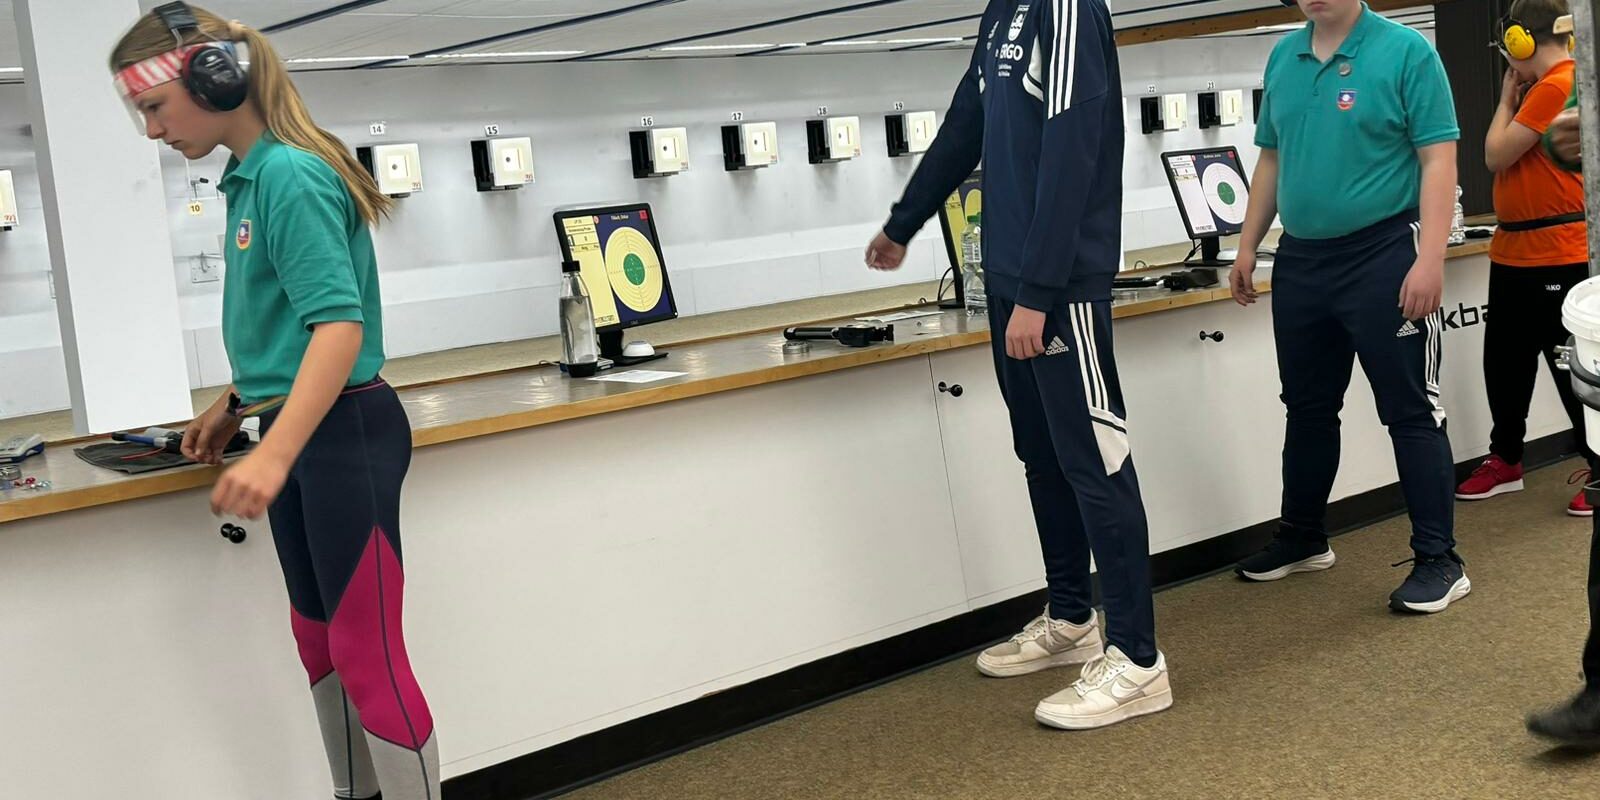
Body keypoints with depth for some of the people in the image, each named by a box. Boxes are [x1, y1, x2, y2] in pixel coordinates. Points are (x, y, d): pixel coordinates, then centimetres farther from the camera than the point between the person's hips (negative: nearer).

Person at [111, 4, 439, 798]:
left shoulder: (290, 175, -19)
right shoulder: (251, 177, 10)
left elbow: (339, 325, -28)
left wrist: (273, 455, -36)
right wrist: (235, 404, 26)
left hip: (344, 432, -10)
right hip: (297, 428, 10)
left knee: (367, 649, -4)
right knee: (319, 636, 18)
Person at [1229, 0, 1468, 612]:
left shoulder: (1406, 51, -8)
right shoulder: (1283, 57, 9)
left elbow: (1438, 160, -11)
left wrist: (1430, 259, -20)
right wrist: (1248, 247, 12)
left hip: (1382, 256, -6)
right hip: (1299, 261, 6)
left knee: (1410, 411, 0)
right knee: (1307, 407, 16)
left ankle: (1438, 560, 8)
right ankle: (1303, 538, 32)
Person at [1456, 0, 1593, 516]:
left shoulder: (1556, 86, -17)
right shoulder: (1548, 87, 14)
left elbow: (1497, 156, -14)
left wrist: (1507, 97, 0)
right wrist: (1518, 96, 13)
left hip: (1557, 256, -10)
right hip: (1515, 253, 10)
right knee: (1504, 360, 15)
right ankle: (1505, 460, 27)